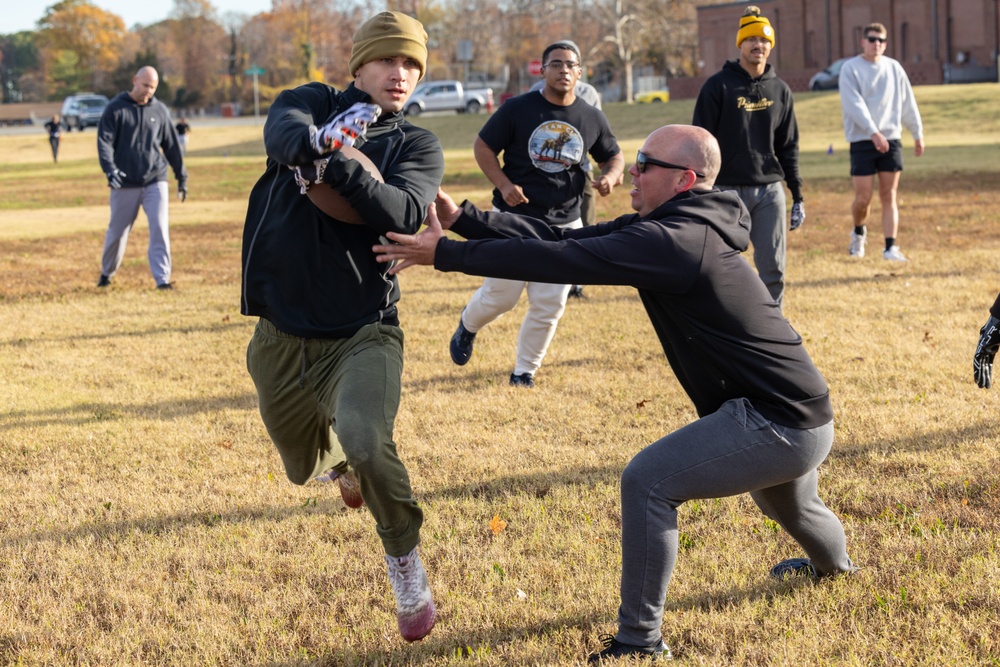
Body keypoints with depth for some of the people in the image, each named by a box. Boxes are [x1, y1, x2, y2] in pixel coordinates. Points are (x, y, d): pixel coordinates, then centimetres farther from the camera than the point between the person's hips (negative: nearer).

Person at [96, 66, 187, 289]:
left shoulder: (160, 110, 7)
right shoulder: (115, 109, -2)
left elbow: (171, 145, 14)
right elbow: (104, 141, -9)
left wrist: (182, 177, 15)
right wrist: (110, 169, -24)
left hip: (155, 181, 1)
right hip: (125, 184, -1)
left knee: (160, 227, -12)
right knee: (117, 231, 9)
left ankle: (162, 278, -11)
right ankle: (107, 273, 30)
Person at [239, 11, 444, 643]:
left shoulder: (418, 146, 1)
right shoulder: (314, 103, 3)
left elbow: (405, 216, -19)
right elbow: (282, 130, -22)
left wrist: (341, 165, -32)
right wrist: (315, 140, -44)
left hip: (363, 334, -2)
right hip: (281, 337, 3)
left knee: (366, 443, -29)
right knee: (304, 467, 19)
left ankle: (406, 563, -3)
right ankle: (343, 462, 58)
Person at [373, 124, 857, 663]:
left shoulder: (674, 241, -24)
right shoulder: (669, 228, 5)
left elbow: (562, 261, -29)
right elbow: (563, 239, 1)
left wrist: (444, 253, -26)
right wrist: (461, 219, -6)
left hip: (778, 426, -11)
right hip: (801, 420, 11)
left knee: (648, 480, -17)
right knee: (786, 503, 39)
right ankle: (834, 563, 73)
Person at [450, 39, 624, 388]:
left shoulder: (593, 118, 2)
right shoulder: (517, 108, -7)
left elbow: (614, 156, 15)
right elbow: (483, 146, -1)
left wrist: (610, 175, -8)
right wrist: (504, 185, -15)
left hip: (564, 226, 3)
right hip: (514, 218, -3)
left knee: (549, 305, 2)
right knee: (501, 295, 2)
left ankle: (525, 371, 19)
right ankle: (467, 326, 36)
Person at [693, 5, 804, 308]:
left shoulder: (780, 90, 10)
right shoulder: (718, 86, -3)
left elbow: (789, 146, 14)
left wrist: (797, 196, 10)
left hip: (770, 191, 4)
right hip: (728, 191, -3)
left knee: (773, 270, 2)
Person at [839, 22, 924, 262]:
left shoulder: (894, 68, 9)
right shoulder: (850, 69, -4)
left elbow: (908, 103, 15)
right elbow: (854, 104, -15)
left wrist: (917, 133, 15)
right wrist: (873, 132, -25)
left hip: (891, 139, 3)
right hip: (862, 141, -3)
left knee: (889, 196, 1)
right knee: (863, 197, -2)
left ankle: (890, 247, 0)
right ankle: (859, 232, 26)